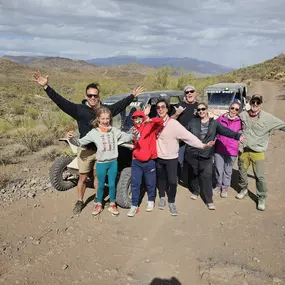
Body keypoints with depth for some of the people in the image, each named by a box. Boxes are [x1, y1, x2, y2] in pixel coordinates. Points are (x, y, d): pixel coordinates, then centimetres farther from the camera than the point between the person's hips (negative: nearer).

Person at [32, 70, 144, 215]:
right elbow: (60, 101, -15)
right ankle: (79, 202, 27)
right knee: (83, 177, 10)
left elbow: (121, 104, 14)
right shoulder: (79, 109, -8)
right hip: (85, 150, -2)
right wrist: (46, 87, -24)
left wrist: (133, 95, 19)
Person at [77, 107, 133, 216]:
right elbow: (81, 142, -5)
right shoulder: (94, 132, -6)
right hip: (101, 163, -1)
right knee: (101, 185, 12)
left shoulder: (114, 130, -1)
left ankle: (112, 205, 28)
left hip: (113, 162, 1)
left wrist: (133, 134, -16)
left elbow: (127, 137, 3)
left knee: (112, 184, 11)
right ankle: (99, 205, 31)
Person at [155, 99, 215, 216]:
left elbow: (188, 136, -25)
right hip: (158, 157, 4)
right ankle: (162, 198, 40)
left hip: (171, 158, -4)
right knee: (161, 179, 18)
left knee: (172, 181, -3)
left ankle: (171, 202, 21)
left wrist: (202, 145, -34)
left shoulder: (173, 123, -19)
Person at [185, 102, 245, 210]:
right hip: (191, 154, 1)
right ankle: (195, 191, 38)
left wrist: (237, 136, -24)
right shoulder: (192, 122, 2)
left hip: (206, 155, -1)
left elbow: (225, 131, -11)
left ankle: (209, 200, 7)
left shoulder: (214, 123, 1)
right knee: (193, 174, 13)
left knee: (207, 176, -2)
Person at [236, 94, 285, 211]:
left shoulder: (268, 118, -7)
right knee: (242, 172, 16)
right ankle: (243, 190, 41)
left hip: (258, 152, -3)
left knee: (260, 176, -1)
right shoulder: (243, 115, 0)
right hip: (243, 151, 3)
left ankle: (261, 198, 16)